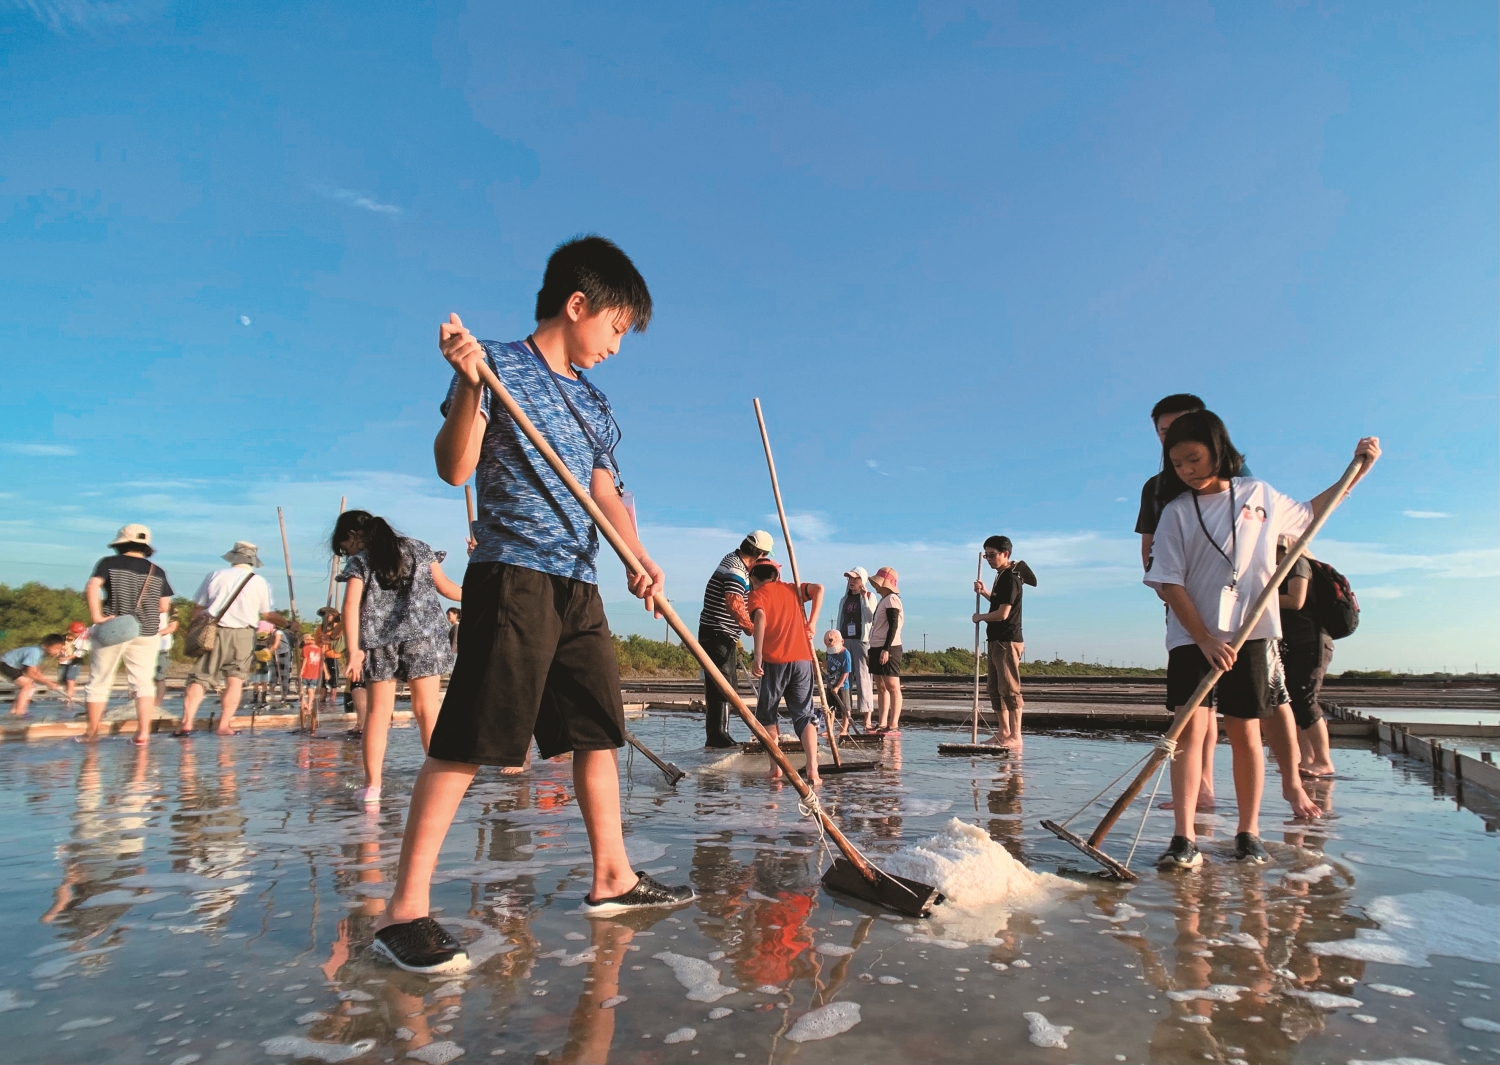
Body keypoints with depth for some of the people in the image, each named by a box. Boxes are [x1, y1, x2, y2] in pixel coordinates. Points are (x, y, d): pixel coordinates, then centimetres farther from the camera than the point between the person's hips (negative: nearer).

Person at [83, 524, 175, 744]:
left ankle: (92, 731, 20)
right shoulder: (157, 571, 6)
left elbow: (92, 587, -16)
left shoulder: (109, 563, 1)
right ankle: (143, 731, -3)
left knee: (99, 681, 12)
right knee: (143, 682, 6)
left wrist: (97, 616, -17)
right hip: (147, 633, 1)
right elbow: (164, 607, 5)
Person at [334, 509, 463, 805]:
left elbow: (351, 606, -8)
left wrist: (353, 651, -12)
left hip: (378, 643, -1)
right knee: (428, 708, 0)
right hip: (423, 637, 1)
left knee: (377, 713, 5)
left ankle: (372, 785, 3)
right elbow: (446, 587, 13)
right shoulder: (418, 549, 13)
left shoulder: (359, 562, 5)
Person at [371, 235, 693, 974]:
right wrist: (467, 384, -25)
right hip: (512, 575, -8)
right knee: (466, 739, -8)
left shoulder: (593, 404, 19)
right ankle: (404, 909, 1)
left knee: (599, 730, 11)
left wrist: (638, 559, -2)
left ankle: (613, 877, 23)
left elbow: (606, 493, 14)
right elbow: (455, 467, -10)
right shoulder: (499, 367, -2)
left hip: (578, 586, 8)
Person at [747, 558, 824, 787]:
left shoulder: (756, 594, 6)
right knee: (804, 715, 6)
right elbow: (819, 588, 7)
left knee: (766, 714, 15)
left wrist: (757, 655, -19)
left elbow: (760, 617, -14)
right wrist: (811, 623, 8)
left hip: (775, 660, -3)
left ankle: (776, 767, 10)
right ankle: (812, 770, -8)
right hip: (802, 659, 3)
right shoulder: (792, 589, 20)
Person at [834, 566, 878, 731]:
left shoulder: (869, 596, 2)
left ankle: (867, 720, -8)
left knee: (863, 678, -9)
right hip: (844, 640, 6)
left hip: (861, 640, -6)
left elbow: (870, 618, -12)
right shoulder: (845, 598, 18)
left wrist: (864, 597, -12)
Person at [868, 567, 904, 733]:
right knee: (881, 688, 8)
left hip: (889, 648, -10)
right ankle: (883, 725, 11)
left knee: (892, 686, -8)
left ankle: (894, 725, -9)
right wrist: (871, 651, 21)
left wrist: (886, 649, -22)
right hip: (877, 648, 10)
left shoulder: (892, 599, -9)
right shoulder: (882, 601, 20)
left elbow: (893, 626, -17)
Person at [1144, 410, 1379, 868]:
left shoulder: (1260, 494, 7)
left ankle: (1248, 832, 21)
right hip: (1192, 636, -2)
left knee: (1245, 732, 7)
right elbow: (1168, 583, -6)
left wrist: (1357, 471, 26)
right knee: (1189, 728, -9)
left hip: (1250, 633, 2)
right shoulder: (1176, 511, -1)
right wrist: (1205, 640, -12)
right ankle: (1183, 839, -9)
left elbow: (1306, 514, 29)